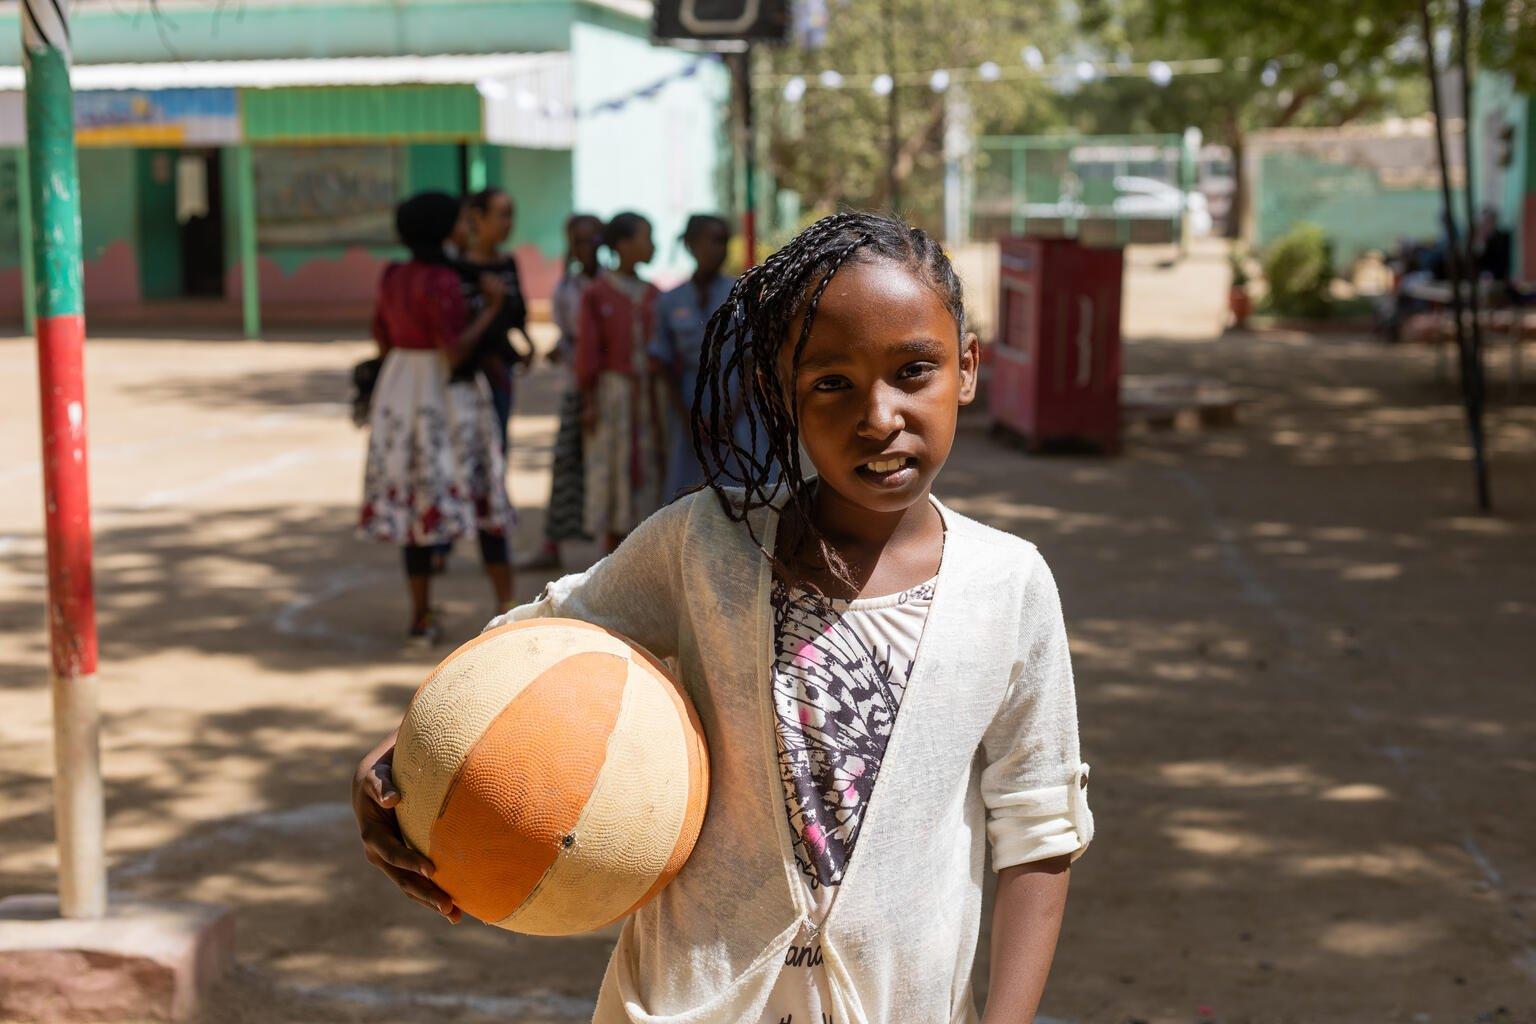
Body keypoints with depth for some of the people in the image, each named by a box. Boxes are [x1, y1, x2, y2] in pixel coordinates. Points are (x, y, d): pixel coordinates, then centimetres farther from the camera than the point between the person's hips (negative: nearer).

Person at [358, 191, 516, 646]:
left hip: (401, 390, 6)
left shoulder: (392, 276, 6)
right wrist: (491, 308, -13)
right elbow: (456, 351, -20)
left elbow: (381, 337, 13)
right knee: (481, 494, 2)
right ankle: (506, 604, -2)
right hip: (449, 394, -6)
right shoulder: (442, 283, -17)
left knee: (415, 502, 8)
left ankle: (421, 617, 9)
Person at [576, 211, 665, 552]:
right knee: (612, 474, 1)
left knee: (649, 473, 6)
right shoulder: (597, 294, -5)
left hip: (649, 395, 4)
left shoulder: (652, 294, 9)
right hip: (613, 393, -4)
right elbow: (587, 351, -6)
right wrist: (589, 404, -9)